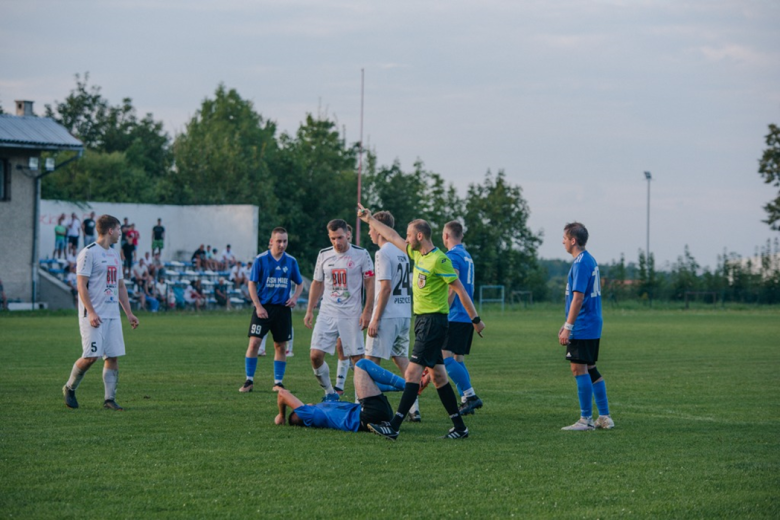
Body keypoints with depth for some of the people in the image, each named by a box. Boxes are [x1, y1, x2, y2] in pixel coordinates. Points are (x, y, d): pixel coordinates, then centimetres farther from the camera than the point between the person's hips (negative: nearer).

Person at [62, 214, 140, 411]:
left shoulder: (114, 255, 18)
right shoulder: (89, 253, -8)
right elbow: (81, 285, -13)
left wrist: (129, 313, 16)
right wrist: (91, 312, -21)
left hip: (113, 315, 8)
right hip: (94, 316, -8)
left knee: (113, 356, 1)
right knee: (91, 356, -11)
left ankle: (109, 399, 3)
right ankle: (70, 388, 11)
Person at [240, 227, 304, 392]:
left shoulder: (291, 261, 5)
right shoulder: (261, 260, -4)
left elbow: (300, 283, 16)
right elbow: (252, 284, -2)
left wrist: (295, 297, -4)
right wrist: (258, 306, -10)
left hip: (283, 308, 3)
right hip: (263, 307, -3)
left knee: (281, 346, 5)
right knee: (254, 342, -10)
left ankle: (278, 382, 15)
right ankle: (249, 380, -1)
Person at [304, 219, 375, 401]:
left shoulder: (361, 254, -3)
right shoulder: (324, 255, 8)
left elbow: (370, 283, -1)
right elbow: (317, 284, 17)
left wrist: (367, 312, -8)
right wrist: (309, 310, 11)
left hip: (352, 315, -3)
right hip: (327, 313, 3)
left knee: (358, 358, -3)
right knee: (315, 355, -9)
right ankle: (329, 393, 7)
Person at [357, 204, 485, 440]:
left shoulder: (439, 260, -15)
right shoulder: (417, 254, 12)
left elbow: (460, 289, -13)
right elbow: (391, 236, 24)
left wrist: (475, 319, -11)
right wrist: (369, 219, 31)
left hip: (434, 321, -9)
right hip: (422, 320, 9)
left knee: (413, 371, -13)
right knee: (438, 375, 9)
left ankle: (394, 427, -18)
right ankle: (459, 427, 13)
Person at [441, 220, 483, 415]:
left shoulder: (452, 256, -10)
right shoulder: (467, 256, 19)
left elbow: (452, 289, -18)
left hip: (456, 317, -9)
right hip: (468, 317, 9)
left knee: (445, 357, -12)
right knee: (458, 359, 11)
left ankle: (470, 396, -18)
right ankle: (467, 400, 5)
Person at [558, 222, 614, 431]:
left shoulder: (580, 263, -16)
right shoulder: (590, 260, 15)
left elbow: (578, 297, -21)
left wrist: (568, 327, -20)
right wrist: (567, 324, 25)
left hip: (582, 327, -10)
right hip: (592, 326, 10)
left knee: (579, 369, -7)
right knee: (590, 370, 13)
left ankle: (586, 419, -6)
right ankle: (604, 417, 16)